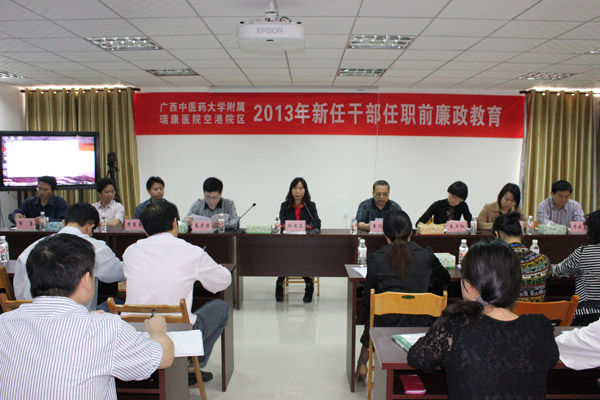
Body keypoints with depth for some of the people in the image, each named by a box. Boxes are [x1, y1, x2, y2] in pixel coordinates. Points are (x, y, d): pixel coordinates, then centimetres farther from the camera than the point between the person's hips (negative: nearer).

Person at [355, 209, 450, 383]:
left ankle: (362, 364, 34)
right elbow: (444, 280, 18)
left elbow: (368, 301, 0)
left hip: (386, 325, -1)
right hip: (420, 325, 1)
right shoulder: (426, 256, -3)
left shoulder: (376, 259, -7)